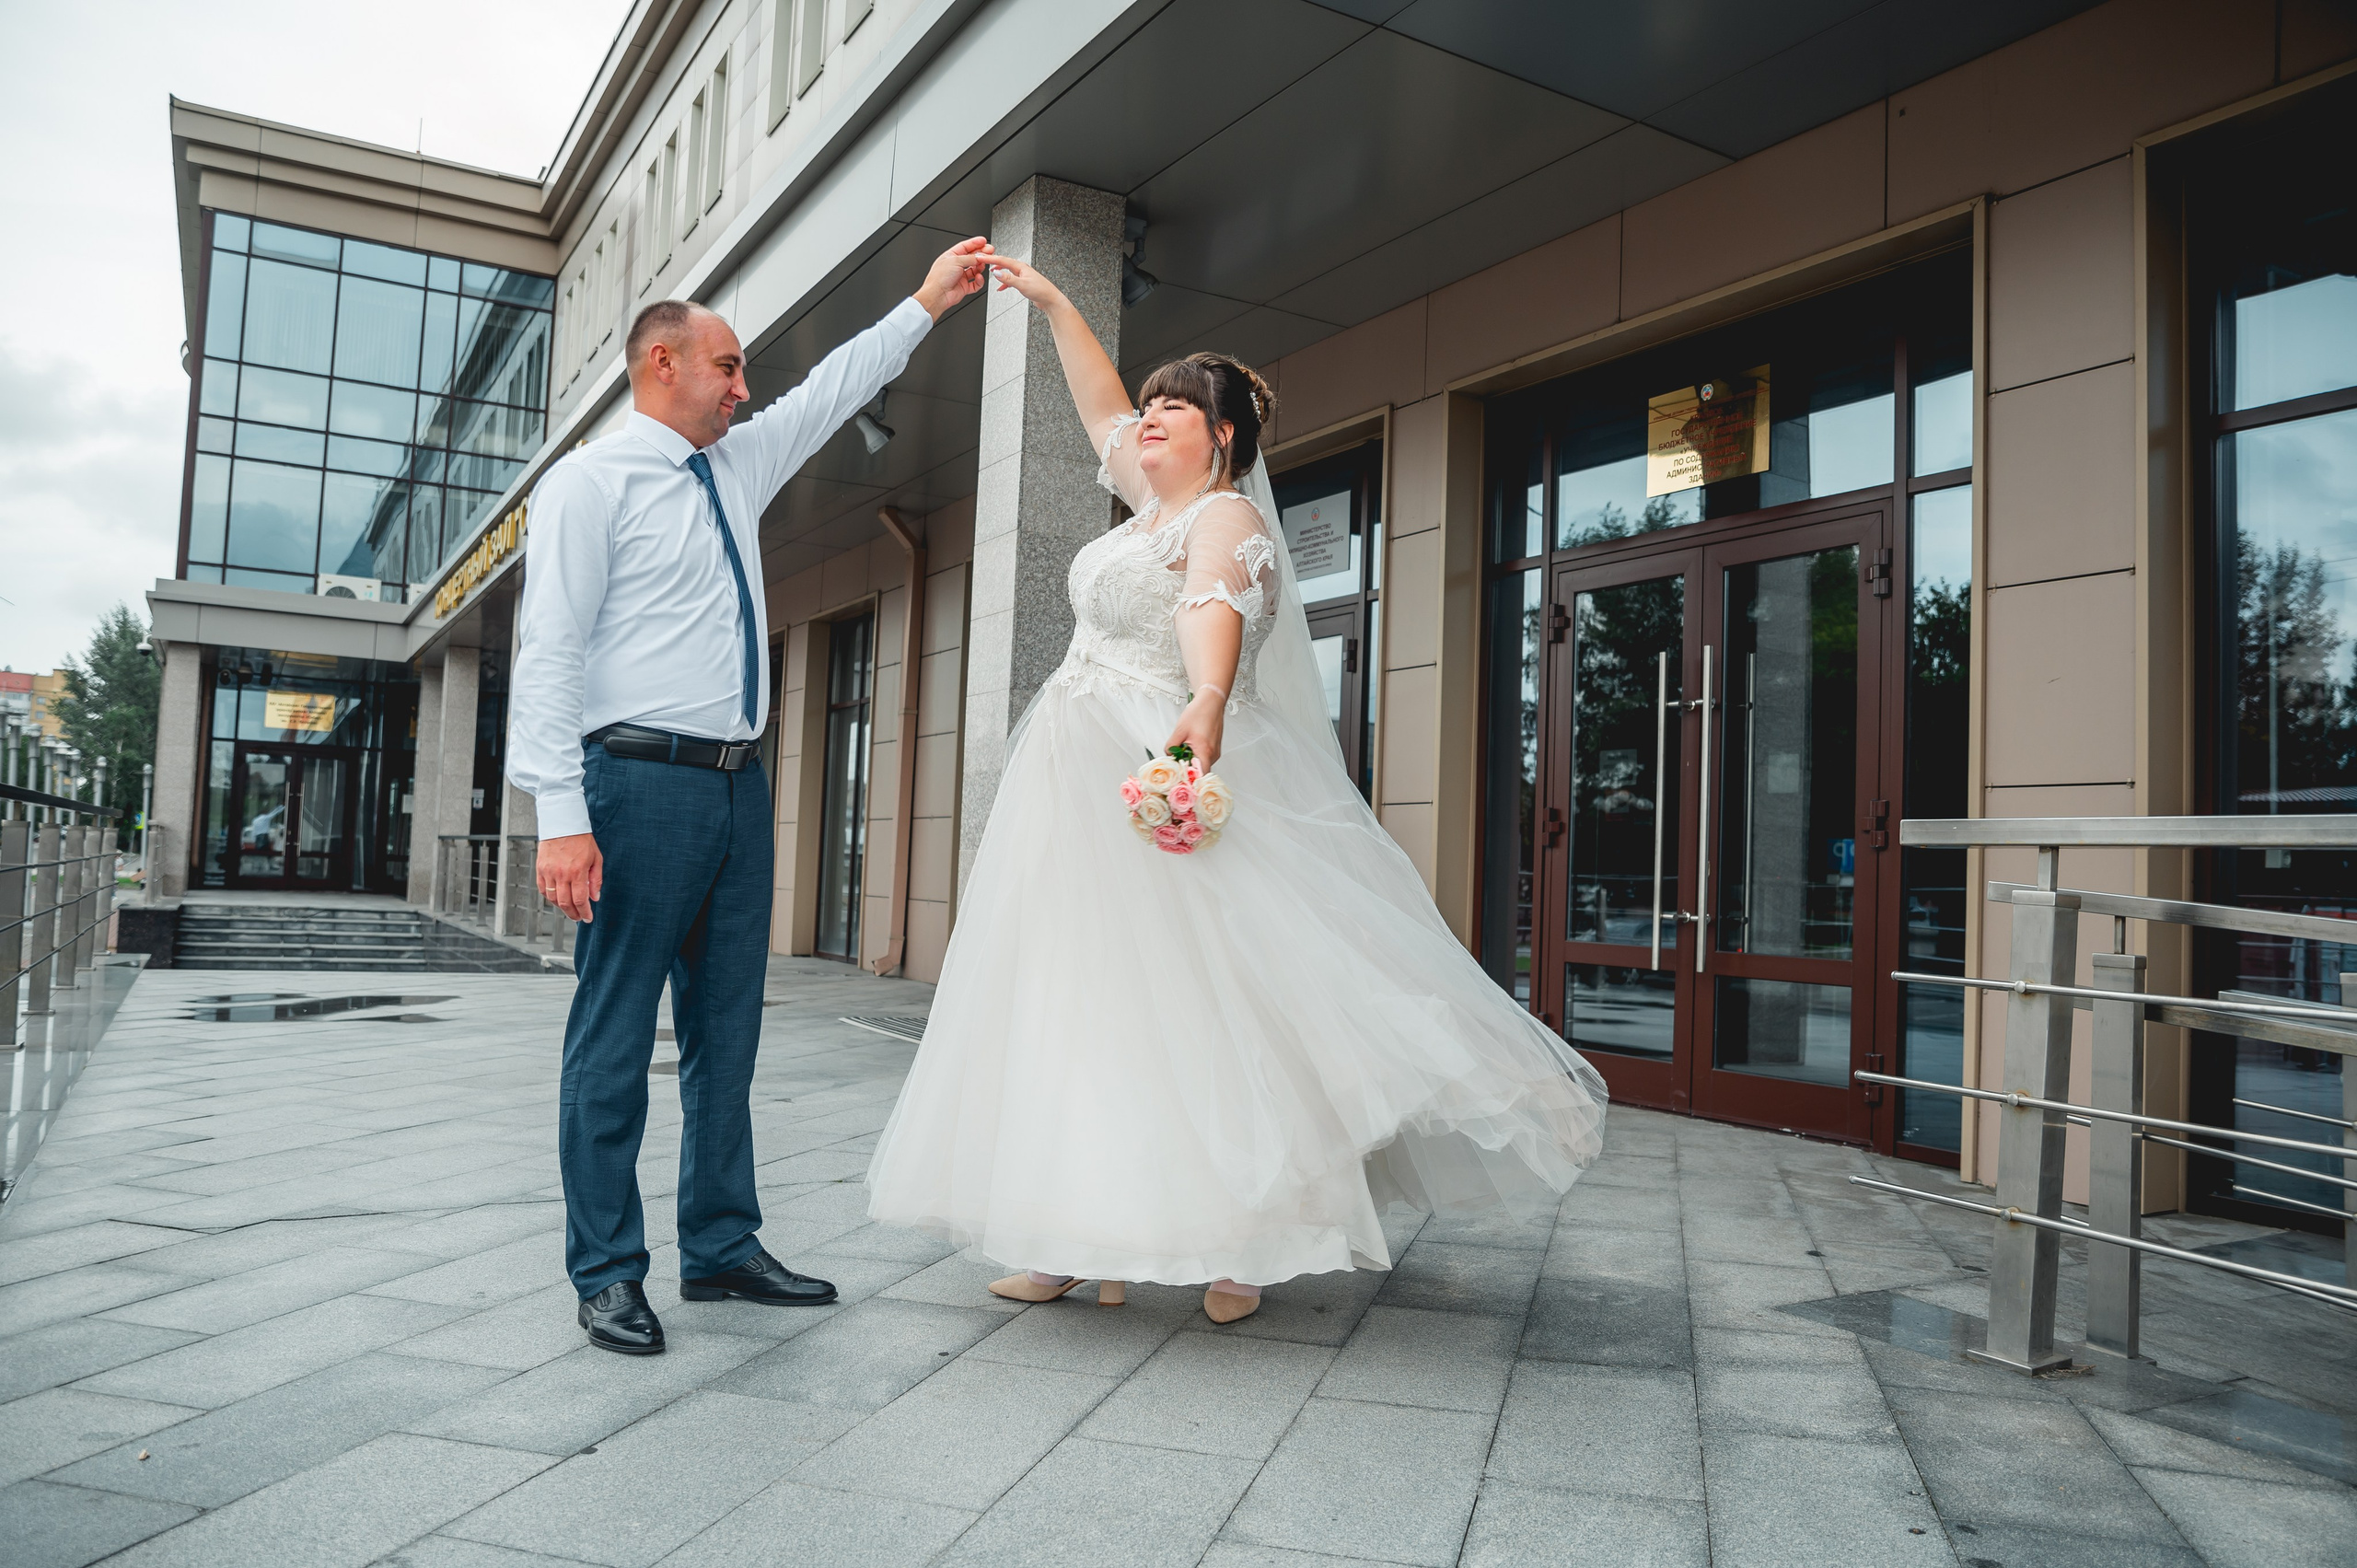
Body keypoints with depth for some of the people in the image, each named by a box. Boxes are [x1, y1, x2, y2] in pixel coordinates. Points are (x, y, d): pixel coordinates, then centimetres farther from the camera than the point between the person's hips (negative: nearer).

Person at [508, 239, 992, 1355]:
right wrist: (561, 815, -18)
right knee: (616, 1036, -1)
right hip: (642, 783, -7)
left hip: (738, 788, 7)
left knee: (726, 1034, 10)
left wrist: (925, 304, 29)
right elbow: (550, 652, -10)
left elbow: (833, 391, 32)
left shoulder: (740, 466, 19)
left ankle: (721, 1250, 20)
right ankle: (607, 1275, 9)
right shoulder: (589, 482, -3)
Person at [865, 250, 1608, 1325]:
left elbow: (1217, 608, -27)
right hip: (1080, 787, 9)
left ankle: (1241, 1242, -3)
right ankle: (1084, 1242, 10)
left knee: (1191, 998, -11)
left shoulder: (1225, 517, -6)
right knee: (1083, 999, 5)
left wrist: (1208, 702, -46)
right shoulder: (1153, 507, 20)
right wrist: (1051, 306, 36)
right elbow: (1103, 411, 34)